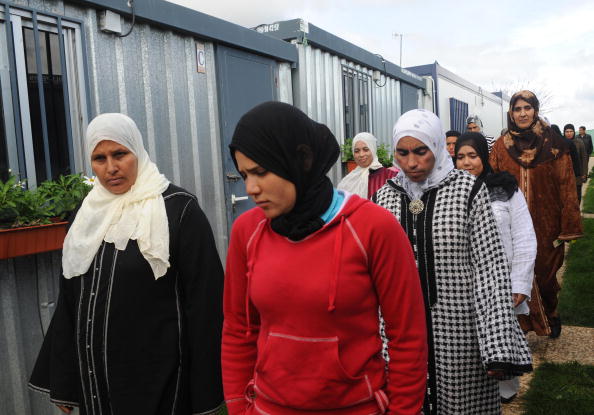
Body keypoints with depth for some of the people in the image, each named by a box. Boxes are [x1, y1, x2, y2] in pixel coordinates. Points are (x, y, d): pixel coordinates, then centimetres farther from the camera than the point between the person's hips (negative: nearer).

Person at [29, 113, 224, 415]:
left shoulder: (179, 209, -12)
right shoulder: (88, 214, 6)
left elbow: (204, 300, -13)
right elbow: (69, 300, 13)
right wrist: (61, 381, 12)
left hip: (158, 379, -5)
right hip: (94, 378, 6)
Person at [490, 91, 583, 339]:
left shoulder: (553, 144, -2)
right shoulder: (501, 146, 3)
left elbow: (566, 187, -4)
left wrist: (568, 227, -8)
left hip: (545, 225, -1)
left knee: (545, 273, 11)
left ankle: (550, 316, 38)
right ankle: (520, 323, 22)